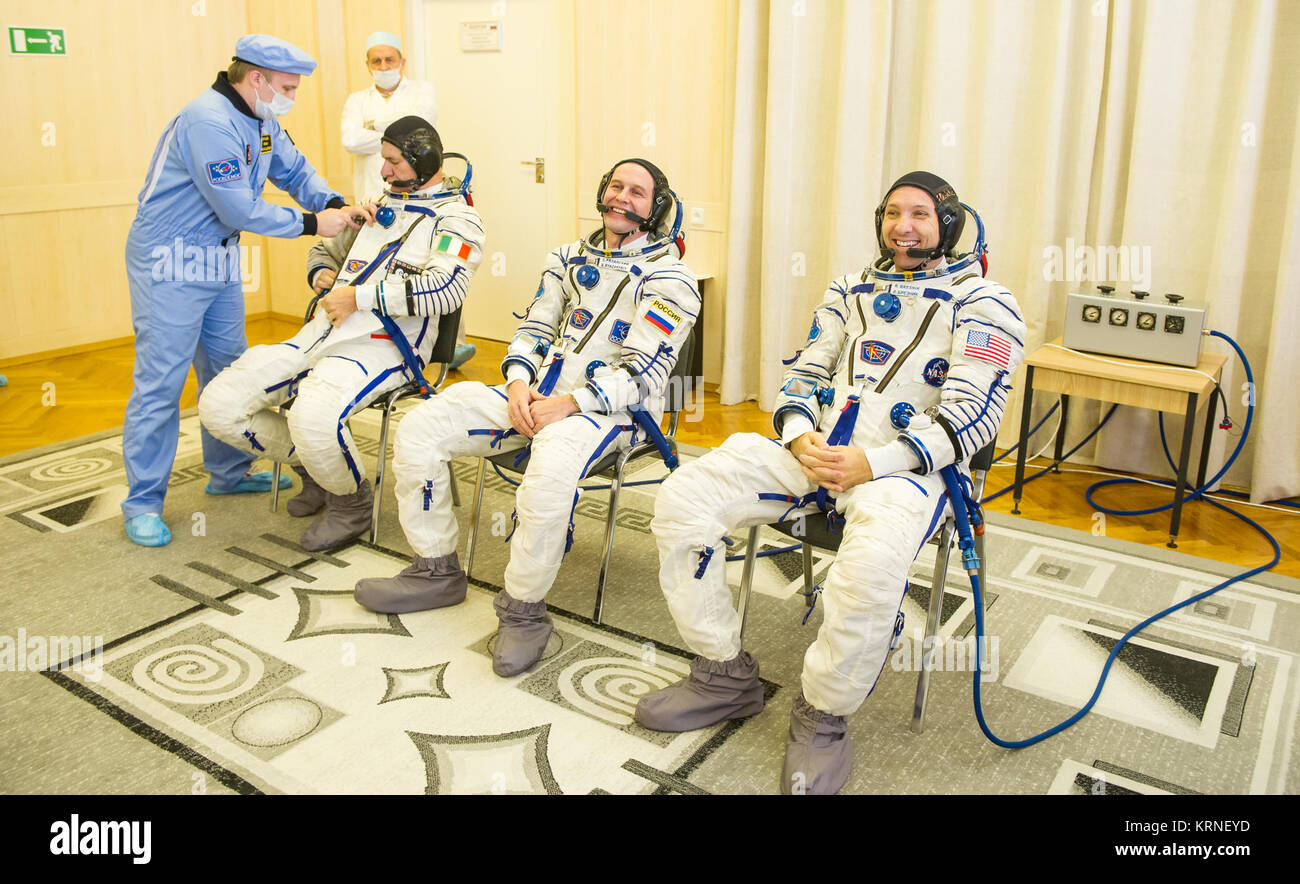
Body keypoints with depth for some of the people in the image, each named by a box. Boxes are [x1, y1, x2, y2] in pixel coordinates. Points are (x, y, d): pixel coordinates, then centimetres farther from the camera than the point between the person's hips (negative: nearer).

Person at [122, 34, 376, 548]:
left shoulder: (262, 122, 7)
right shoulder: (209, 121, -23)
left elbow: (295, 170, 12)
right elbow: (239, 209, -25)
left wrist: (336, 206, -8)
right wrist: (312, 224, -19)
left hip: (219, 260, 10)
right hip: (172, 262, -10)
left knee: (229, 370, 16)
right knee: (160, 381, -5)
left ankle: (229, 473, 30)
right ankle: (143, 501, 4)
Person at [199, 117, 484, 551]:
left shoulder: (456, 217, 1)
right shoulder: (383, 204, 25)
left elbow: (445, 289, -19)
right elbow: (324, 249, 36)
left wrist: (359, 297, -15)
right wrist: (322, 274, 11)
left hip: (383, 345, -8)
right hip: (321, 333, 8)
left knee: (313, 416, -37)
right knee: (218, 405, -5)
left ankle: (351, 506, -6)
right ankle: (314, 465, 17)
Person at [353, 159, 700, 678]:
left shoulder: (666, 278, -3)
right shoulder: (570, 258, 18)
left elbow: (642, 373, -12)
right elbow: (534, 330, 16)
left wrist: (569, 403, -21)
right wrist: (518, 384, -5)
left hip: (610, 407, -7)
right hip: (538, 395, 7)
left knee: (550, 473, -40)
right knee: (419, 429, -7)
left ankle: (524, 610, -18)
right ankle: (436, 571, 6)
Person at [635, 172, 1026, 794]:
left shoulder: (982, 304, 3)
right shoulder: (850, 291, 21)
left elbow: (973, 416, -7)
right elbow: (803, 375, 19)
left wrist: (872, 463, -19)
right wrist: (801, 440, -5)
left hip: (904, 464, -5)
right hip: (814, 450, 5)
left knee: (874, 561, -41)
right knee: (681, 497, -15)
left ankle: (822, 719, -13)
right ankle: (725, 677, -1)